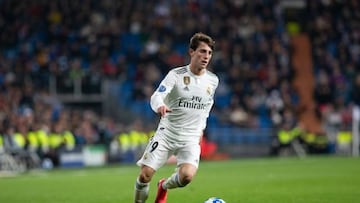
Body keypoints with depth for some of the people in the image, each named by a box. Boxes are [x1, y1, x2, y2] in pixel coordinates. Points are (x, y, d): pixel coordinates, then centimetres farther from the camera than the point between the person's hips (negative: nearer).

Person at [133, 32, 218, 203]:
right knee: (145, 175, -11)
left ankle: (164, 186, 13)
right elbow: (156, 96, -22)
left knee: (187, 176, -22)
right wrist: (160, 105, -45)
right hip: (166, 133, -2)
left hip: (191, 139, 2)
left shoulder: (213, 80, 3)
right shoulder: (176, 74, -9)